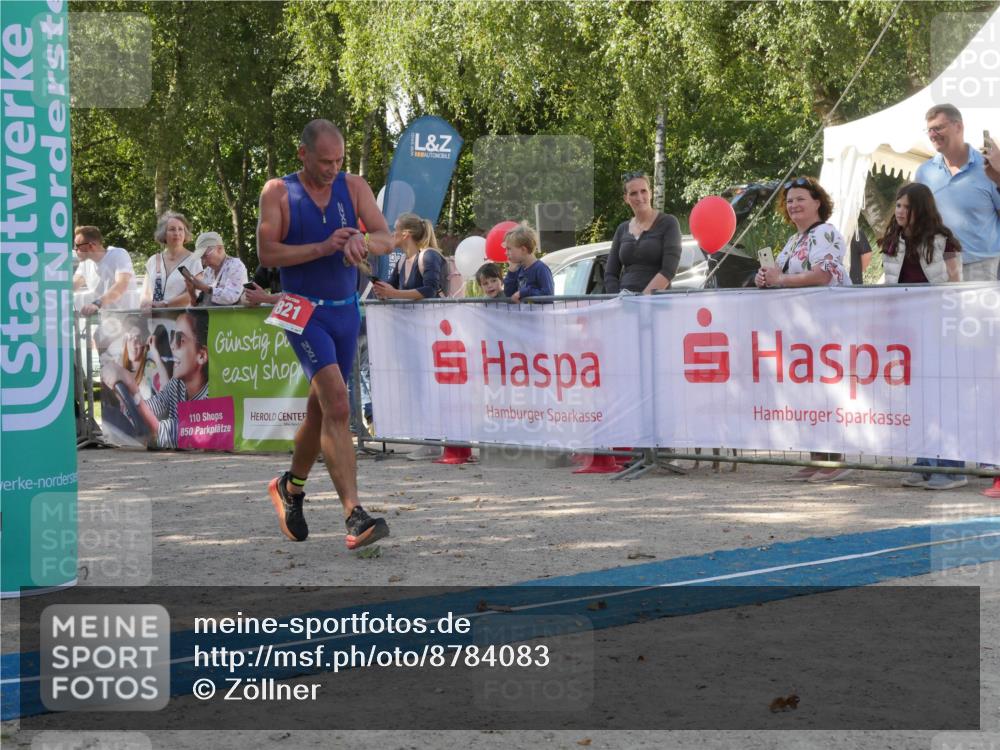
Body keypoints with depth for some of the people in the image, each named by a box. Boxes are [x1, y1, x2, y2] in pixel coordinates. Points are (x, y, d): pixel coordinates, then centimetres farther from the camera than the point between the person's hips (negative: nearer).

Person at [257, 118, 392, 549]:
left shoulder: (353, 187, 5)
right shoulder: (278, 192, -3)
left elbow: (385, 238, -5)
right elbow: (266, 253, -10)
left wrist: (362, 241, -29)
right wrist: (322, 247, -20)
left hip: (347, 311, 5)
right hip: (304, 312, -5)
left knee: (320, 410, 15)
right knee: (337, 406, -20)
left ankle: (291, 488, 40)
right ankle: (354, 515, -25)